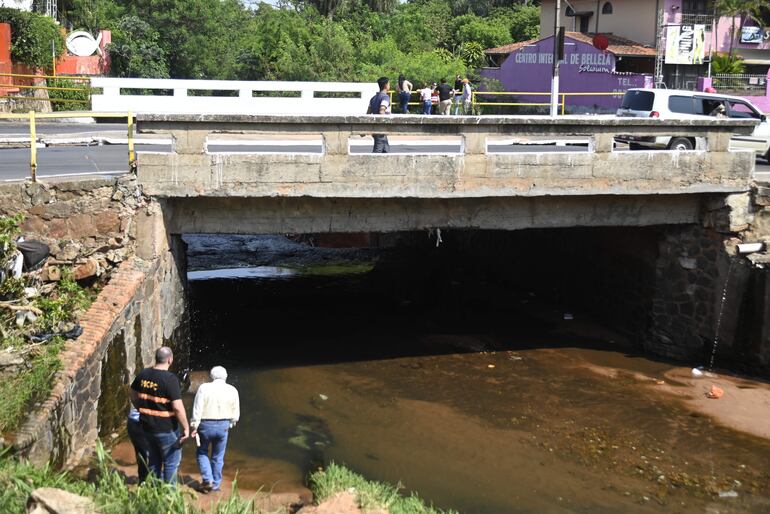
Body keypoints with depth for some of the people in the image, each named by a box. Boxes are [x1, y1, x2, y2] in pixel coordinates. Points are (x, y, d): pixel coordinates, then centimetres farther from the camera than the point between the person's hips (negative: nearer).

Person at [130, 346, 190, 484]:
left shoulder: (143, 374, -1)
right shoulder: (170, 379, -21)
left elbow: (133, 397, 13)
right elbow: (177, 407, -23)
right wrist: (186, 428, -13)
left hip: (147, 426, 6)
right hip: (167, 429, -6)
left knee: (154, 461, 21)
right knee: (171, 462, 10)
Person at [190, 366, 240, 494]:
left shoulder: (204, 388, -9)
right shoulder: (232, 390, 0)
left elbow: (197, 409, -11)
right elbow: (235, 414, 4)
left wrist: (194, 427, -3)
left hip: (206, 425, -2)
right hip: (223, 426, 2)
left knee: (202, 452, 19)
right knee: (218, 457, 16)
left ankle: (207, 479, 6)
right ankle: (215, 484, 22)